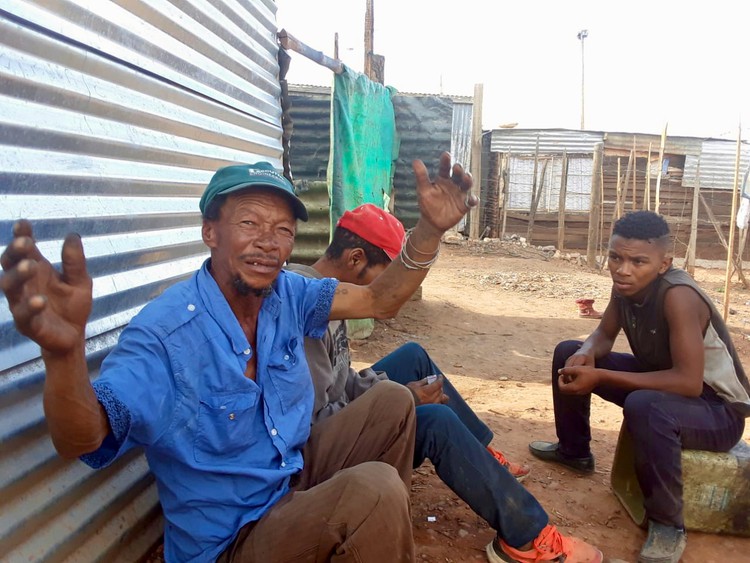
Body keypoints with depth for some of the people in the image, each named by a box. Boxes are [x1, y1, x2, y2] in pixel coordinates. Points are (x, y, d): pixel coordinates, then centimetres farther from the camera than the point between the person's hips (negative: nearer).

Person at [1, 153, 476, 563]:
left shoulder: (286, 295, -7)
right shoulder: (165, 332, -26)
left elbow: (380, 300, -5)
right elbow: (81, 440, -34)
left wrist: (431, 229, -21)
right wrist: (64, 352, -56)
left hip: (297, 474, 7)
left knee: (392, 401, 4)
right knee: (374, 488, -30)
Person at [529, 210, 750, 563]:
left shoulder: (677, 295, -33)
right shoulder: (626, 283, -10)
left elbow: (689, 382, -38)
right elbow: (604, 334, 4)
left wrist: (601, 377, -35)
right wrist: (585, 355, -20)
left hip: (717, 409, -8)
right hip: (661, 382, 8)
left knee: (644, 407, -41)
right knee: (568, 353, 5)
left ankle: (667, 524, -17)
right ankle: (574, 451, 26)